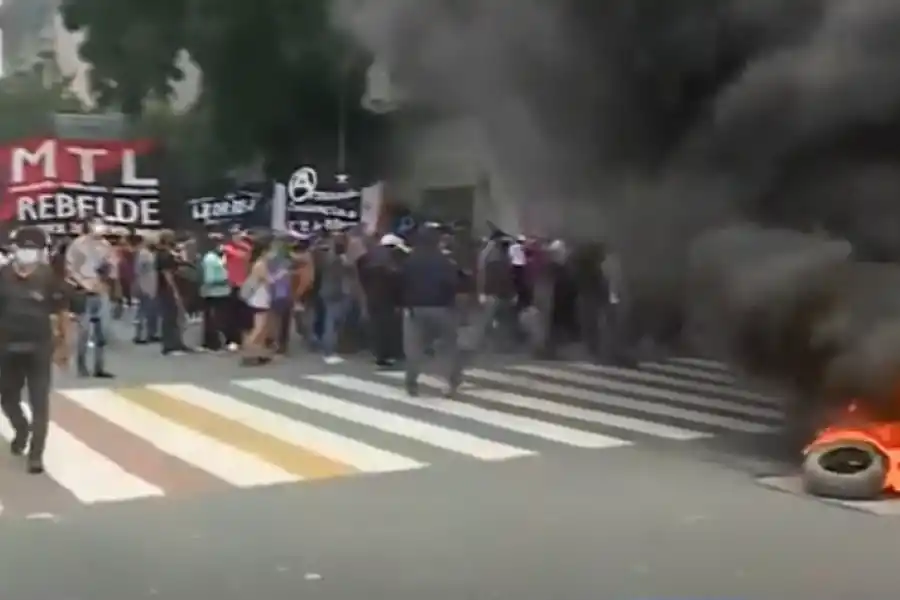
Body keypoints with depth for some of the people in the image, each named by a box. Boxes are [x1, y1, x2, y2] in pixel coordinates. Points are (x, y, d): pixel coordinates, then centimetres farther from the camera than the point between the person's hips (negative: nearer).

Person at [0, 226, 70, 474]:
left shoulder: (49, 278, -9)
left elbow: (62, 313, -2)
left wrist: (63, 345, 1)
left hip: (39, 347, -2)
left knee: (39, 402, 0)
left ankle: (36, 454, 7)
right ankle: (21, 430, 40)